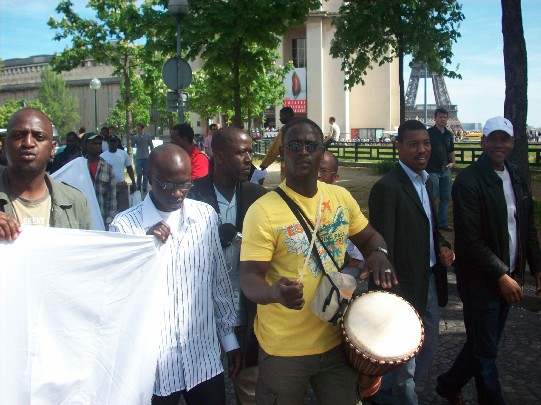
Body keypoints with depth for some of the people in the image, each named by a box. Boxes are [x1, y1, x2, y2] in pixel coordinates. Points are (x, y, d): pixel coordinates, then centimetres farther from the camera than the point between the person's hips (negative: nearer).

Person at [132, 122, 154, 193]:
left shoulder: (147, 136, 2)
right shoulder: (135, 137, 2)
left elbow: (151, 146, 8)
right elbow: (133, 146, -7)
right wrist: (132, 140, -24)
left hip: (146, 158, 0)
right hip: (138, 158, 0)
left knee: (145, 174, 3)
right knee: (139, 174, -2)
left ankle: (144, 189, 10)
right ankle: (138, 187, 14)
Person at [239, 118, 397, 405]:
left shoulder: (341, 197, 0)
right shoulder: (263, 210, -16)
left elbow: (368, 237, 15)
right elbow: (249, 278, -17)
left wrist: (378, 253, -8)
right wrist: (275, 292, -39)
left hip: (337, 338, 5)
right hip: (285, 349, -4)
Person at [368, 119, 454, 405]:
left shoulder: (425, 181, 9)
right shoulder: (386, 188, -19)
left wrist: (442, 246, 0)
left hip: (430, 282, 9)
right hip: (404, 287, -9)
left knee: (428, 349, 20)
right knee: (405, 360, 8)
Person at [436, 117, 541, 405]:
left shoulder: (517, 178, 8)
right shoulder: (468, 181, -15)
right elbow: (470, 239, -19)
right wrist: (501, 275, -18)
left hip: (507, 277, 7)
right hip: (480, 280, -7)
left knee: (485, 345, 19)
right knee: (485, 351, 4)